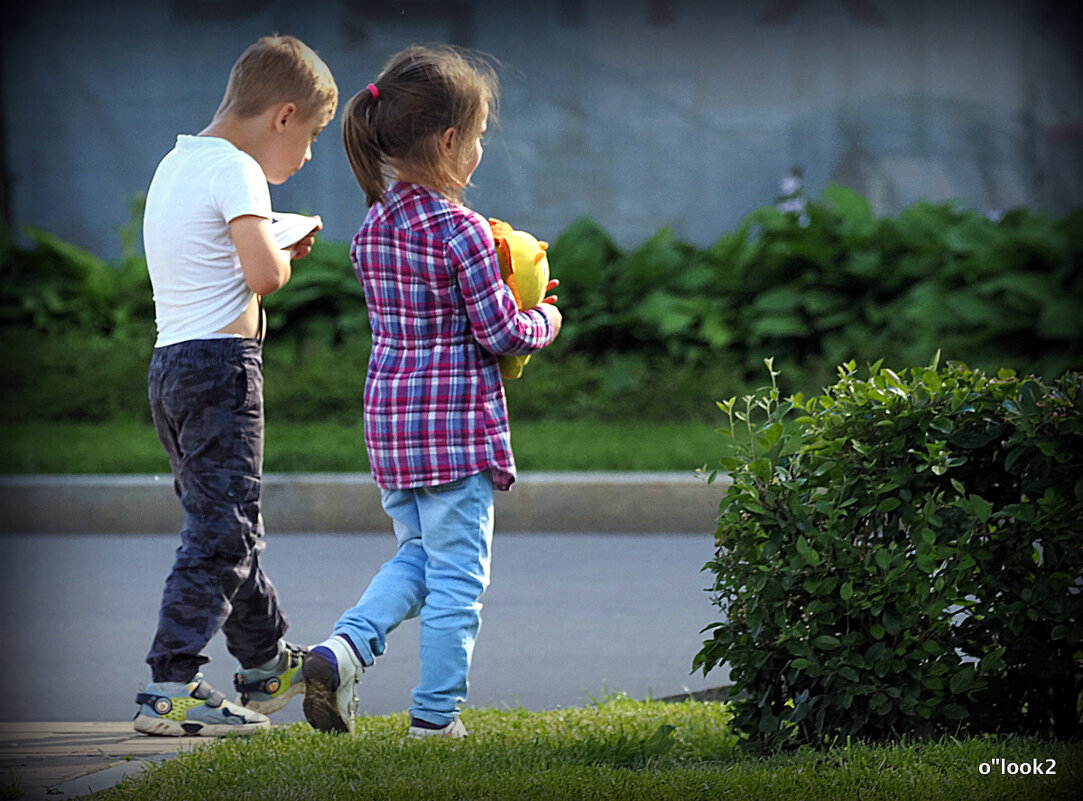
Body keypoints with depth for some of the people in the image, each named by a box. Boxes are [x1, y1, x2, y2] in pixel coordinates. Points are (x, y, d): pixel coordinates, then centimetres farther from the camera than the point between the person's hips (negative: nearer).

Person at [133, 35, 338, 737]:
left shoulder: (176, 164, 17)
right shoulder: (237, 171, -12)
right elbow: (263, 272, -23)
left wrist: (278, 249, 17)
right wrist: (282, 258, -2)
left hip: (170, 363, 10)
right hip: (221, 363, -10)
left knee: (228, 524, 20)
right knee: (221, 531, -9)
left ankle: (268, 666, 34)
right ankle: (171, 690, -14)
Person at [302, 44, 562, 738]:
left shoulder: (374, 228, 7)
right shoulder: (461, 230, -15)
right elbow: (499, 331, -12)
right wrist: (545, 319, 8)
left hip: (391, 416, 7)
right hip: (458, 420, -7)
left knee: (417, 554, 21)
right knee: (457, 571, 3)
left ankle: (344, 649, 0)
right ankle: (436, 714, 5)